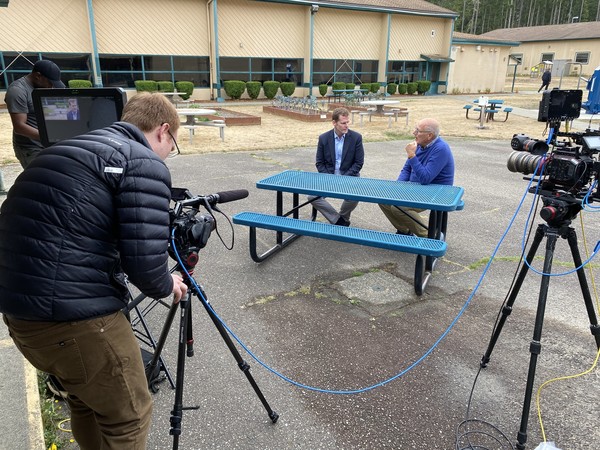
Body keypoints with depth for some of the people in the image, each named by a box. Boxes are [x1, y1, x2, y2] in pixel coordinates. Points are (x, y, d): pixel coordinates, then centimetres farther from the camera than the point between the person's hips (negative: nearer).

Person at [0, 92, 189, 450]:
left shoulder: (71, 148, 17)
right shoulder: (144, 162, -9)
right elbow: (143, 259, -19)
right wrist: (166, 286, 4)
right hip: (73, 315, -9)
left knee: (87, 400, 30)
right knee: (128, 419, 15)